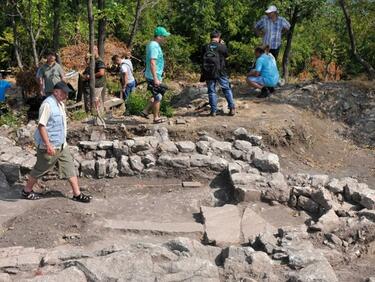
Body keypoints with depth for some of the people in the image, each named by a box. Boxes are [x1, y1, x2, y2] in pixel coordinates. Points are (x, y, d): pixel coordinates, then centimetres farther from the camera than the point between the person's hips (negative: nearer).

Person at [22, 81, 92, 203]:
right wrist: (48, 145, -30)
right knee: (40, 169, 8)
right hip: (49, 146, -9)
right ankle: (27, 191, 27)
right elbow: (41, 126, -25)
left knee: (69, 168, 7)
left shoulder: (60, 103, 8)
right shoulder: (48, 104, -22)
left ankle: (77, 194, 13)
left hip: (61, 145, 9)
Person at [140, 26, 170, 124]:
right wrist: (155, 78, -28)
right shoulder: (154, 46, -19)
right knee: (158, 97, 1)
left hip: (155, 76, 10)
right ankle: (156, 118, 10)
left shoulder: (152, 44, 13)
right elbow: (152, 63, -26)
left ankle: (145, 111, 21)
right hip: (154, 77, -10)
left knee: (157, 96, 19)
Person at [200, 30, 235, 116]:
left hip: (208, 72, 1)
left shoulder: (206, 47, -2)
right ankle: (232, 108, 9)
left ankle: (213, 111, 7)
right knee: (227, 89, 11)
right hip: (220, 72, -1)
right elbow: (226, 55, 11)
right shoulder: (222, 46, -6)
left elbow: (203, 57, 6)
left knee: (211, 91, 8)